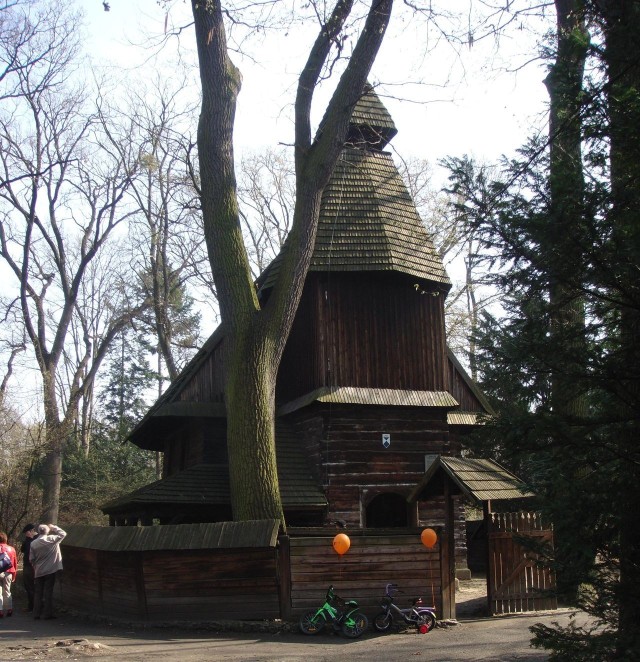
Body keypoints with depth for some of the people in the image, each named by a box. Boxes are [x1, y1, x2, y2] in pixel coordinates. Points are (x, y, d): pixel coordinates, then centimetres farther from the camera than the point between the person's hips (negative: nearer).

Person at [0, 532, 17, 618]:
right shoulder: (11, 549, 5)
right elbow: (15, 563, 10)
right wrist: (14, 575, 19)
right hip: (8, 573, 4)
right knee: (7, 591, 15)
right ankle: (9, 610, 14)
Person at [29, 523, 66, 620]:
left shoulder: (33, 543, -1)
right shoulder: (51, 539, -10)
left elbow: (31, 559, 3)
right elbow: (63, 534, 2)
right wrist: (54, 527, 11)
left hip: (38, 572, 3)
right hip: (50, 571, -3)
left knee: (38, 592, 10)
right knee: (48, 592, 1)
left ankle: (36, 613, 14)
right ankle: (47, 614, 3)